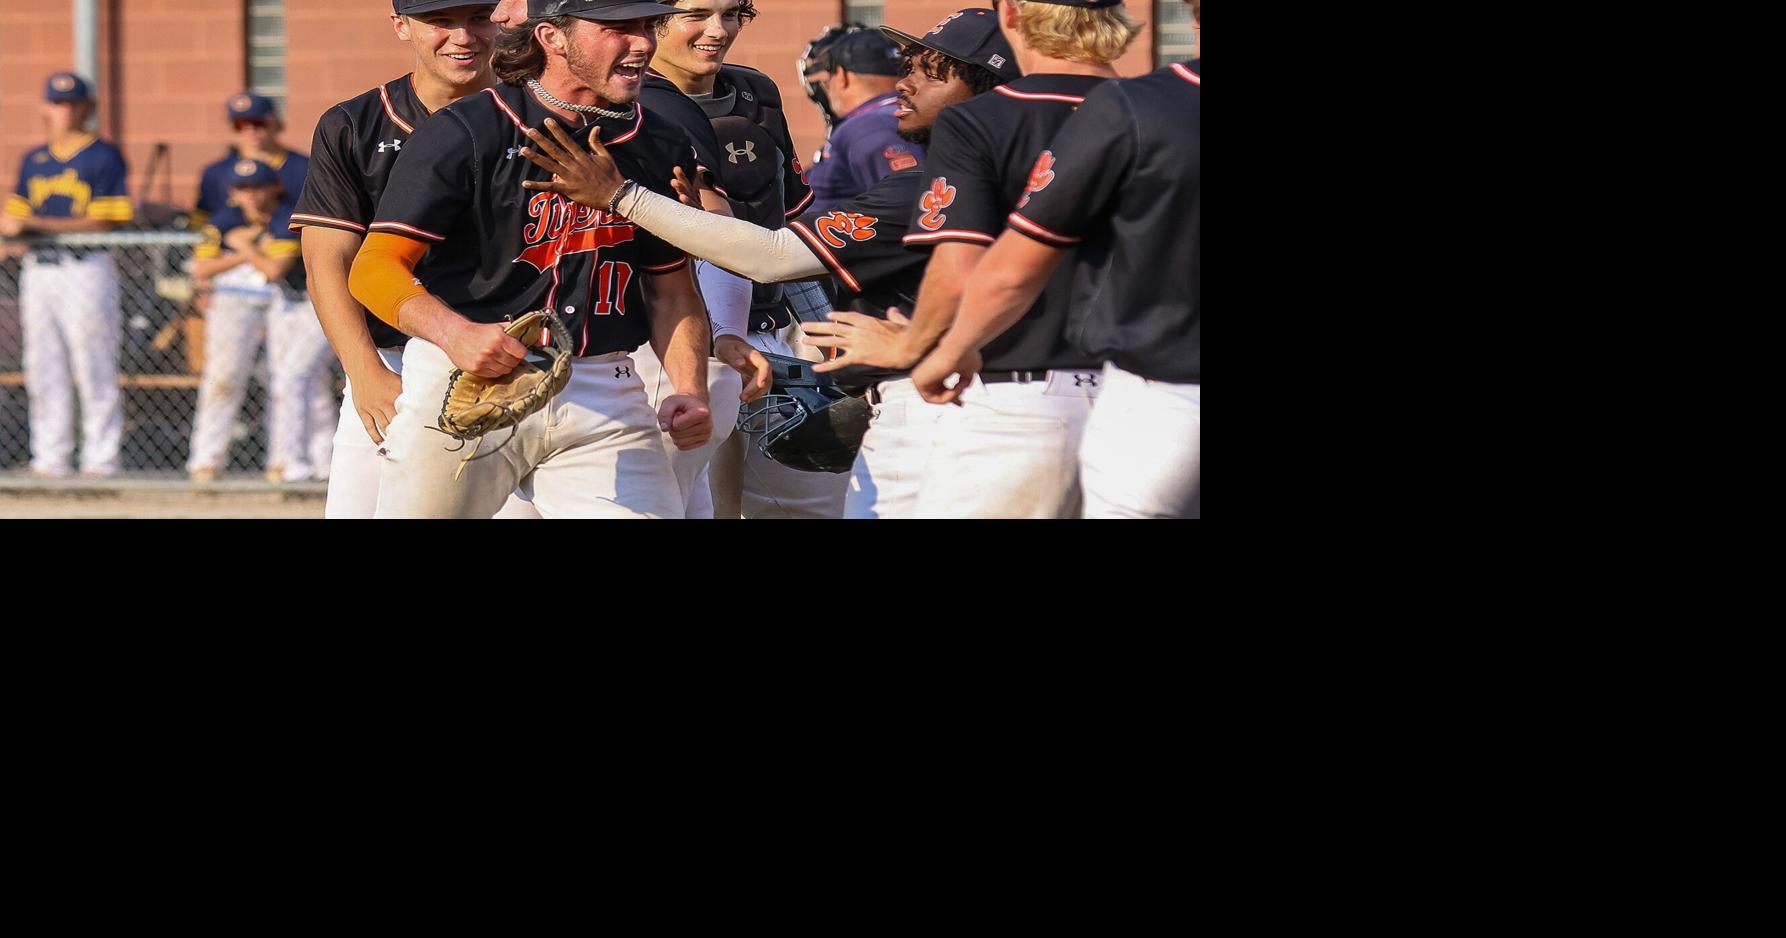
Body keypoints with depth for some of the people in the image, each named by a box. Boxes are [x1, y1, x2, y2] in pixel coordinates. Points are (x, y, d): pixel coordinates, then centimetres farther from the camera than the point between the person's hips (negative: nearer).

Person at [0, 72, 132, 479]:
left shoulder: (103, 156, -2)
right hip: (38, 268, 6)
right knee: (43, 371, 7)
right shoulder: (34, 160, 18)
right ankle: (50, 458, 12)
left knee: (94, 369, -6)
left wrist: (38, 224, -15)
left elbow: (105, 222, -10)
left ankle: (100, 460, -4)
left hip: (85, 270, -6)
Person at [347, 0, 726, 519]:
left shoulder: (661, 149, 10)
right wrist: (456, 334, -31)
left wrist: (690, 391, 1)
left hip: (602, 395, 4)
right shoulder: (465, 134, -7)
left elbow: (671, 290, 19)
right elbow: (374, 267, -13)